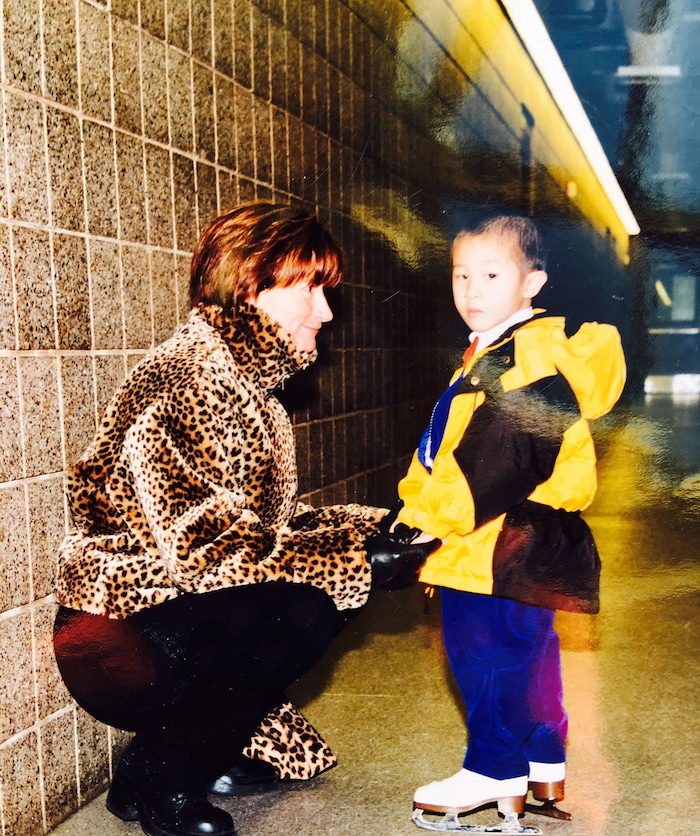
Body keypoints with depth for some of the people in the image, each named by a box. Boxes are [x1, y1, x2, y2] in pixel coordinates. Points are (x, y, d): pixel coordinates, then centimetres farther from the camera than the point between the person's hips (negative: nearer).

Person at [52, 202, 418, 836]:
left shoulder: (248, 383, 12)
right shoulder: (186, 378, -20)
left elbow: (265, 523, 11)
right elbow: (208, 549, -27)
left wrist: (377, 526, 1)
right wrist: (362, 558, -24)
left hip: (164, 608, 10)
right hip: (113, 639, -10)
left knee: (326, 588, 2)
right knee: (304, 611, -26)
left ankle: (215, 749, 12)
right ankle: (155, 783, -7)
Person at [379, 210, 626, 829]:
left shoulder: (530, 356, -18)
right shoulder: (494, 354, 17)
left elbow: (497, 458, -25)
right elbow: (450, 448, 21)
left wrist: (435, 515, -21)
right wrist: (420, 509, 15)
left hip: (503, 543, -11)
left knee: (486, 650, -2)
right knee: (527, 650, 19)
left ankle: (495, 773, 13)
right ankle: (545, 767, 33)